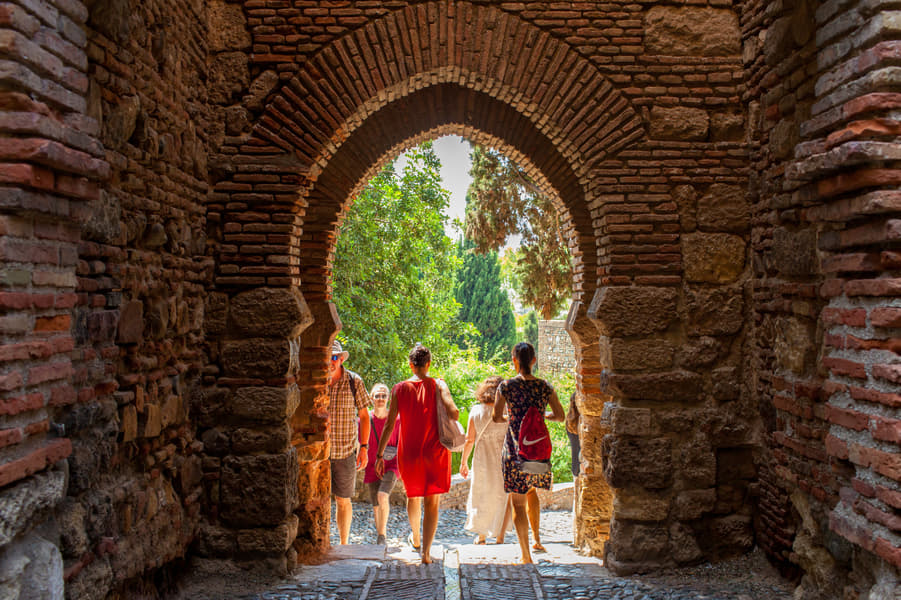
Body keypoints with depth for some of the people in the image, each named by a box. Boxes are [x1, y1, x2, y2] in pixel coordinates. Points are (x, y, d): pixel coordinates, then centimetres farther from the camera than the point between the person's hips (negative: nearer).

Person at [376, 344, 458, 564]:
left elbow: (389, 425, -3)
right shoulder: (438, 386, -6)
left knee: (413, 496, 23)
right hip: (435, 452, -2)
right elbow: (454, 413, -20)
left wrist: (379, 454, 2)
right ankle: (426, 551, -4)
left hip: (409, 453, 2)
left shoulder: (400, 389, -2)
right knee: (432, 502, 4)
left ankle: (416, 539, 43)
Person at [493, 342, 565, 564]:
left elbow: (496, 417, -9)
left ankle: (526, 556, 6)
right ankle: (536, 539, 25)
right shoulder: (544, 386, -1)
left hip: (515, 450, -3)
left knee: (518, 504, 4)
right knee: (532, 494, 26)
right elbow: (560, 415, 3)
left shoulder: (506, 386, -8)